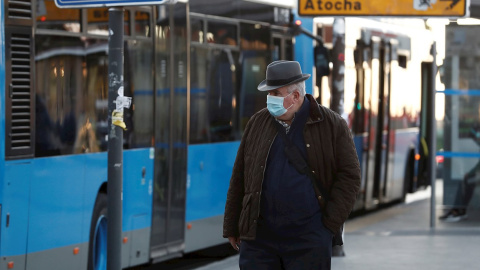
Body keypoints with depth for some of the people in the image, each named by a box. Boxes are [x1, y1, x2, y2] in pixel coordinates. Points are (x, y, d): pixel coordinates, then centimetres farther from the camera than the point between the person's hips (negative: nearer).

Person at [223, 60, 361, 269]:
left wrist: (329, 225, -8)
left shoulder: (332, 125, -2)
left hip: (308, 241, -3)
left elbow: (349, 176, -2)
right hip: (259, 237, 3)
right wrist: (232, 227, 11)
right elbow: (239, 179, 11)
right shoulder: (257, 124, 7)